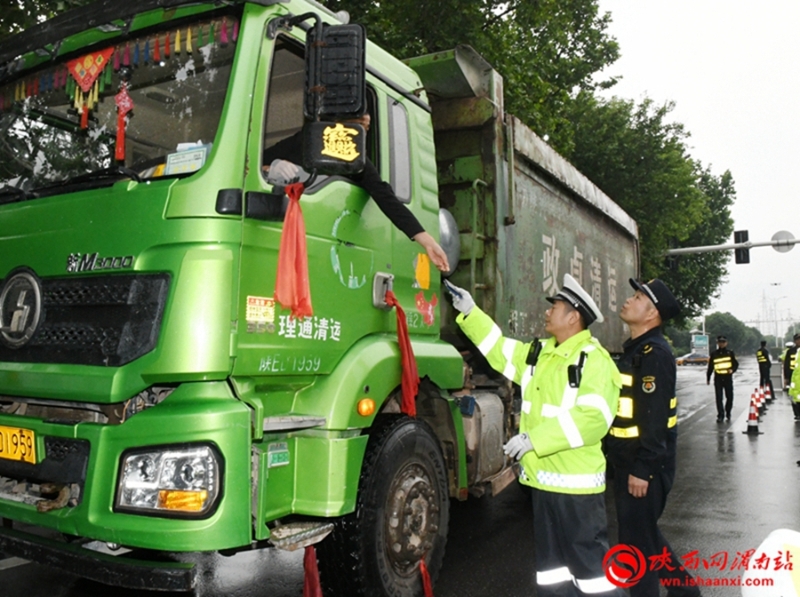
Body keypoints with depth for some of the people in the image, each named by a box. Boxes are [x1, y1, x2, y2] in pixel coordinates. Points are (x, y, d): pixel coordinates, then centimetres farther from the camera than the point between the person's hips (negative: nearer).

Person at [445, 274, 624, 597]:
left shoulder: (593, 360, -16)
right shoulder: (539, 353, 11)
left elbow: (593, 417, -26)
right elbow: (499, 349, 20)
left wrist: (535, 439, -27)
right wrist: (469, 311, 14)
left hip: (576, 480, -9)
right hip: (544, 476, 9)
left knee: (589, 557, 1)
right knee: (551, 558, 18)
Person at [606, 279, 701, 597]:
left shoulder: (654, 352, -19)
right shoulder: (634, 349, 12)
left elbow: (654, 417, -24)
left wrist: (642, 469, -24)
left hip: (644, 466, -10)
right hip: (628, 462, 10)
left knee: (637, 542, 1)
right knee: (645, 534, 21)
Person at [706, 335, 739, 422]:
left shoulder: (730, 353, 4)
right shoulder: (713, 354, 5)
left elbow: (736, 364, 7)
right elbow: (710, 367, 10)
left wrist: (732, 369, -14)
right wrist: (708, 378, 12)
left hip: (728, 378, 0)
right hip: (718, 378, 0)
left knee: (730, 397, 5)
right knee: (719, 398, -2)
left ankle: (728, 413, 25)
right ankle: (720, 415, 3)